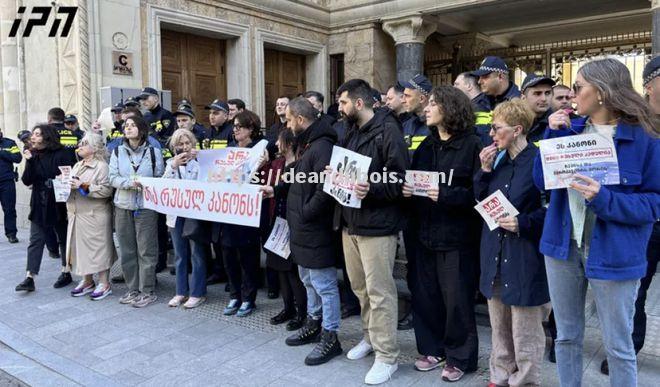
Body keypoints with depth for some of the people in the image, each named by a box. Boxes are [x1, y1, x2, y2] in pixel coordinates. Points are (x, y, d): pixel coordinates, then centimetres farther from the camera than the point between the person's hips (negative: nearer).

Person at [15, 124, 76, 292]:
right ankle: (29, 278, 2)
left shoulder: (62, 154, -8)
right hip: (39, 205, 4)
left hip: (59, 204, -4)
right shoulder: (33, 155, 5)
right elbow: (26, 181, -4)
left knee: (64, 238, 10)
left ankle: (66, 272, 24)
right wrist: (29, 161, -14)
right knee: (35, 240, 1)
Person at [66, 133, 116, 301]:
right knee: (81, 247, 12)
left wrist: (84, 186, -21)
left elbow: (106, 190, -21)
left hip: (95, 216, -8)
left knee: (98, 248, -2)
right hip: (77, 215, 8)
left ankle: (104, 284, 8)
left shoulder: (101, 166, -9)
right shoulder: (77, 166, 17)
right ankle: (87, 282, 24)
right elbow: (71, 187, 22)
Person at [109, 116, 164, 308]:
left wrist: (144, 184, -16)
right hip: (123, 206, 3)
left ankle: (147, 291, 10)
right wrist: (129, 183, -18)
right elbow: (113, 178, -1)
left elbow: (160, 178, 0)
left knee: (146, 250, -1)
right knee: (126, 250, 8)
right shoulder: (117, 152, 8)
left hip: (146, 207, -3)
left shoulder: (154, 152, 1)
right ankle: (132, 289, 21)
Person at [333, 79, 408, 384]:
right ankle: (371, 337, 36)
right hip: (349, 222, 8)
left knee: (379, 292, -1)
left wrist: (371, 190, -29)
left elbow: (400, 179, -16)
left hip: (376, 224, -8)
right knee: (359, 287, 17)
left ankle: (387, 356, 12)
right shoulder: (351, 133, 15)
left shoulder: (387, 130, -11)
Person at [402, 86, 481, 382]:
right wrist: (406, 189, -5)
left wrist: (445, 195, -24)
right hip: (424, 232, 6)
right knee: (425, 294, 12)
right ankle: (432, 349, 30)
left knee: (456, 298, 5)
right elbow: (411, 179, 16)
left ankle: (458, 358, 22)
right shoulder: (426, 145, 12)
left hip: (456, 235, -6)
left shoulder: (472, 145, -8)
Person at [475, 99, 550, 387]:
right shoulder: (498, 160, 9)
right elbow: (480, 201, 8)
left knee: (525, 332, 6)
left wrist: (523, 223, -23)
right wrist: (485, 170, -4)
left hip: (525, 259, -7)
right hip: (495, 255, 7)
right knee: (499, 326, 19)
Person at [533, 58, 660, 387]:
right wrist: (554, 135, -9)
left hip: (613, 253, -4)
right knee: (566, 336, 17)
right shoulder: (571, 128, 4)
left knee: (618, 346, 9)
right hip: (564, 245, 4)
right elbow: (542, 181, 0)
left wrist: (605, 199, -24)